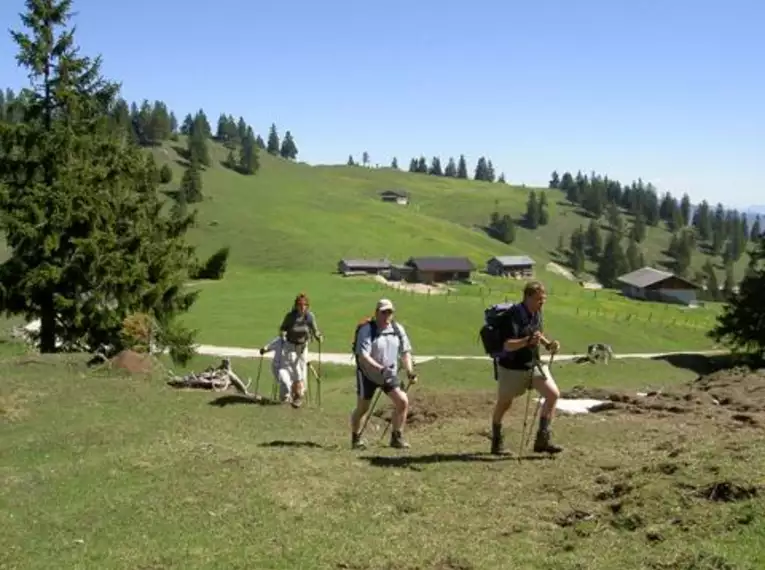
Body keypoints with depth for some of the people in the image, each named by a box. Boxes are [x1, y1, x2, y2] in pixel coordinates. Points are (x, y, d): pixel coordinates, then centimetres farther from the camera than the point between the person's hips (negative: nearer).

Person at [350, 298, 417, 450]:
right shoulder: (367, 330, -19)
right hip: (368, 374, -4)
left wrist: (410, 372, -8)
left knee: (403, 402, -9)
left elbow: (405, 352, 6)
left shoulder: (398, 329, -3)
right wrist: (380, 368, -42)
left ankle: (396, 437, 6)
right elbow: (362, 356, -29)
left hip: (390, 375, 4)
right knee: (362, 408, 4)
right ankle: (355, 438, 28)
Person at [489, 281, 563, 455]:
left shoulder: (537, 312, 1)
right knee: (504, 404, 9)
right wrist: (527, 341, -44)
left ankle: (542, 440, -1)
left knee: (553, 394, -9)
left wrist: (548, 344, 2)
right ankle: (497, 441, 30)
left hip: (533, 364, 6)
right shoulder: (515, 314, -22)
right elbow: (508, 345, -29)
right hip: (512, 367, -6)